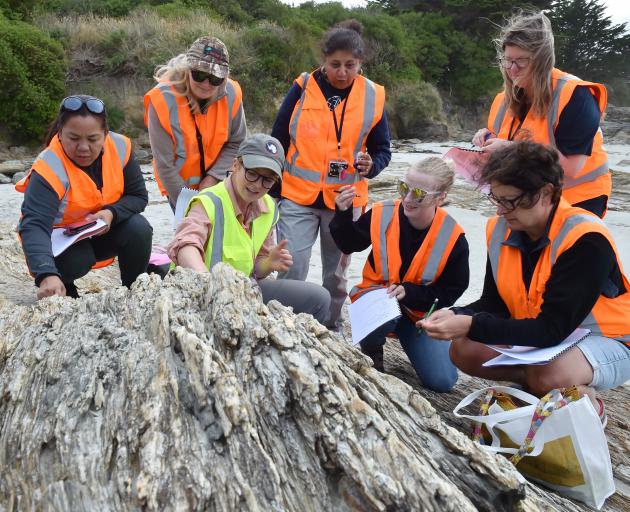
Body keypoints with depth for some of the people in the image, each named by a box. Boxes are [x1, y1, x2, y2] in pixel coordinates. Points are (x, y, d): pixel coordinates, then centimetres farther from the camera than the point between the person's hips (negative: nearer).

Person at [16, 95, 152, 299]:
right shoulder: (49, 169, -32)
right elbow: (34, 225, -42)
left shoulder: (119, 147, -18)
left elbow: (138, 196, -8)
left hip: (104, 232, 4)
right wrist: (47, 275, -59)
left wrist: (112, 213, -29)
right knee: (76, 259, -34)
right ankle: (63, 294, 2)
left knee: (138, 228, -23)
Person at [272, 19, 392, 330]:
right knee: (291, 271, -6)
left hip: (345, 201, 2)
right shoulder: (303, 88, -6)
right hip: (298, 197, -1)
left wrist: (371, 165, -19)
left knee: (336, 274, 15)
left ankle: (331, 328, 35)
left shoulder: (373, 96, -2)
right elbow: (278, 141, 1)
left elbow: (382, 150, 4)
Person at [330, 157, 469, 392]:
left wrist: (409, 291, -24)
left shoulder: (452, 238, -18)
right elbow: (349, 244, 1)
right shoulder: (382, 214, -15)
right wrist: (343, 214, -17)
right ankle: (371, 350, -3)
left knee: (442, 380, -12)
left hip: (420, 310, 1)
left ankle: (405, 335, 18)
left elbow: (451, 291, -10)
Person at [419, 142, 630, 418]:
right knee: (463, 349, -11)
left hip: (607, 343, -6)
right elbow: (493, 303, -1)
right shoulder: (500, 230, -8)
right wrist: (456, 316, -23)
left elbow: (553, 328, -30)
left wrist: (472, 326, -37)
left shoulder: (586, 239, -28)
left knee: (547, 376, -35)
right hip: (537, 336, 6)